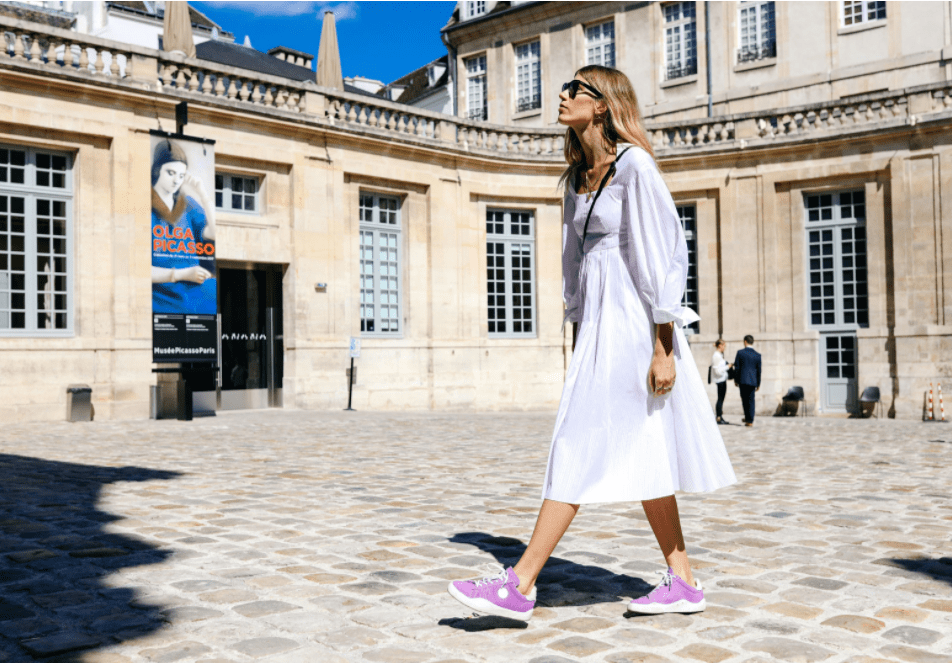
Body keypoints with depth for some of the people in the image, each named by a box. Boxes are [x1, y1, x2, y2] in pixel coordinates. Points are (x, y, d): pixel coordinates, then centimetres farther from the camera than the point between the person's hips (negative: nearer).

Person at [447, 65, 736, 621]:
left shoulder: (634, 166, -10)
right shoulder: (579, 175, 15)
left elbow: (662, 257, -15)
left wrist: (663, 349, -17)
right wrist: (578, 341, 18)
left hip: (633, 322, -9)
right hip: (598, 323, 9)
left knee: (583, 450, -7)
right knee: (641, 456, 10)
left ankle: (520, 586, -3)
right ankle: (683, 583, 19)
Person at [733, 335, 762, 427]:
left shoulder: (740, 353, -6)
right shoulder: (757, 355, 1)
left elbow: (736, 367, -5)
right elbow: (759, 370, 5)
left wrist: (735, 380, 7)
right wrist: (758, 384, 13)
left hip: (743, 380, -2)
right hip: (753, 380, 2)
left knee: (745, 399, 13)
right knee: (751, 400, 8)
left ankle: (748, 417, 15)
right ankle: (750, 420, 7)